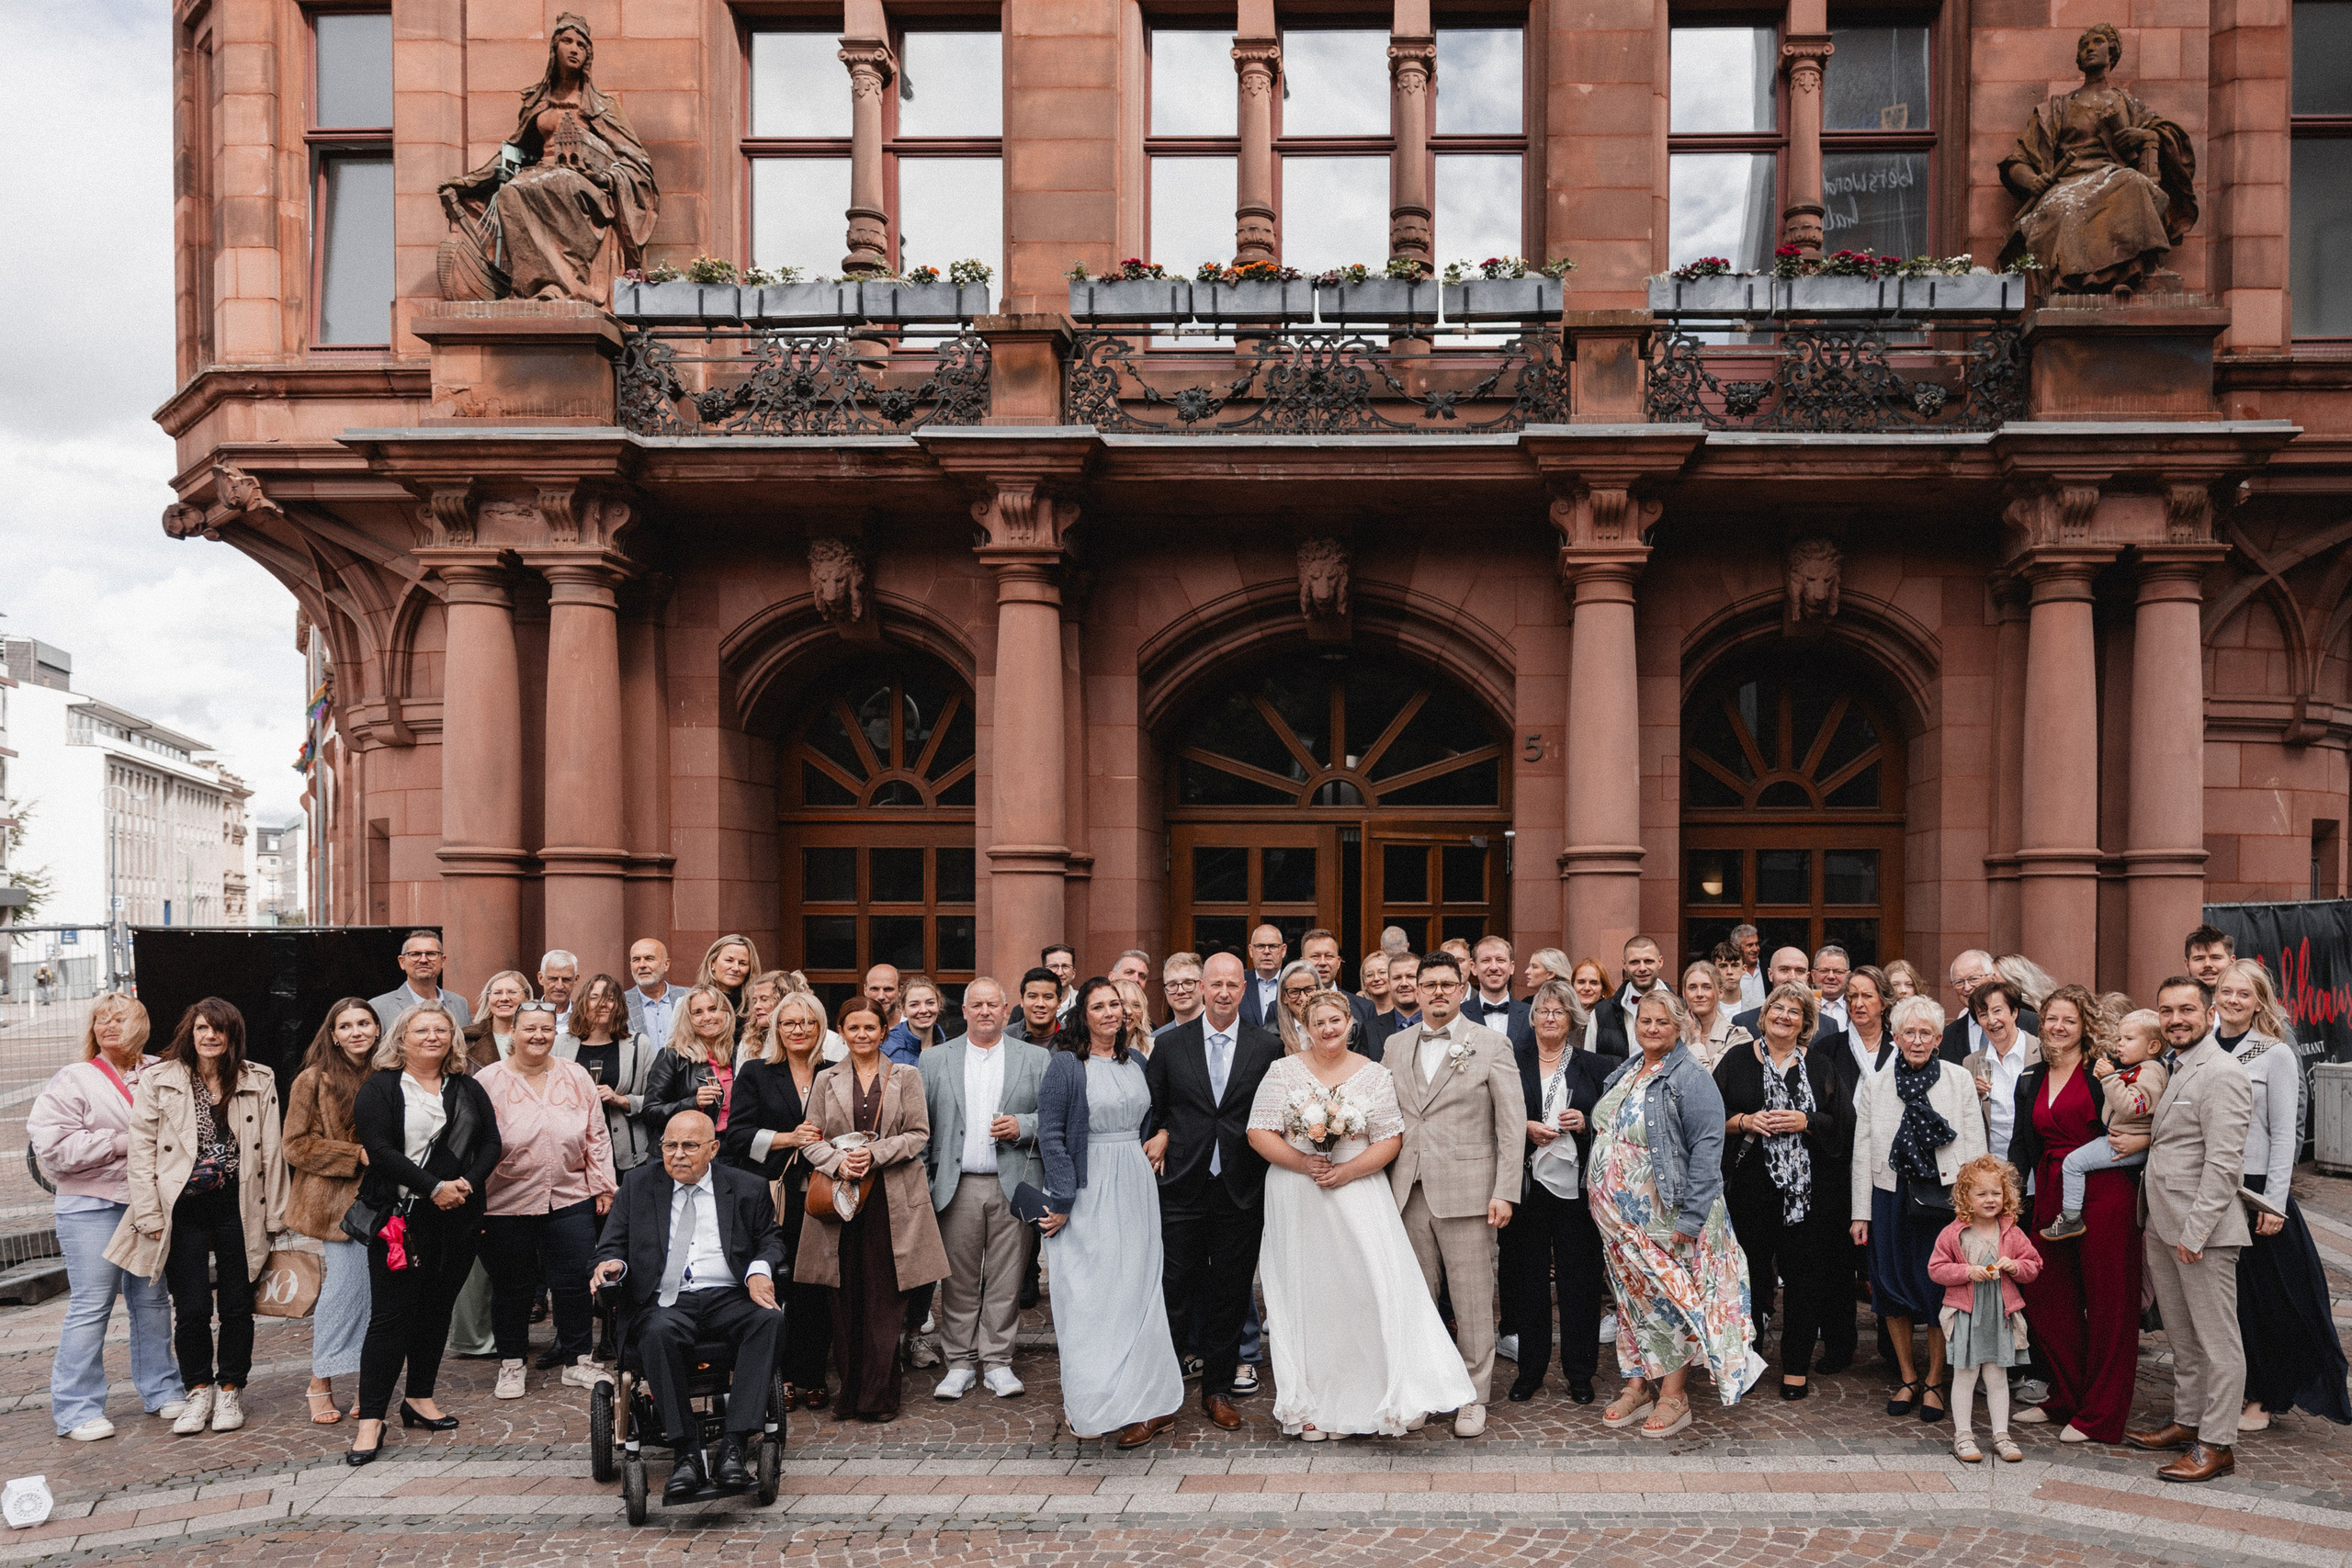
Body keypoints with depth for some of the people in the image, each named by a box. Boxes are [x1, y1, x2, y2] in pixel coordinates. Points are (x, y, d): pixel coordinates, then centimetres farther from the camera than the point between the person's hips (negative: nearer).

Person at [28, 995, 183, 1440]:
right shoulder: (74, 1080, -2)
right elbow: (50, 1143, -11)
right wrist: (120, 1143, -14)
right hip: (92, 1207, -4)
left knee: (152, 1299, 11)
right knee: (91, 1306, -2)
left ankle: (161, 1390, 23)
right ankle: (76, 1409, 8)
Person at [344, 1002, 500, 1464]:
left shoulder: (468, 1090, 13)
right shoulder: (380, 1089, -2)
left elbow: (491, 1142, 8)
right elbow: (380, 1149, -13)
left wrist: (469, 1182, -10)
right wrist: (433, 1187, -17)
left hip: (459, 1217, 5)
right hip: (402, 1215, -5)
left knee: (437, 1308, 12)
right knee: (391, 1314, -5)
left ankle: (420, 1399, 25)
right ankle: (370, 1420, 0)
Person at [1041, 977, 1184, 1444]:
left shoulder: (1136, 1062, 10)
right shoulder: (1066, 1065, -8)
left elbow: (1155, 1112, 26)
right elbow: (1050, 1136, -11)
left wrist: (1162, 1138, 6)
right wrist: (1061, 1202, -14)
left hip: (1135, 1191, 5)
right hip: (1086, 1194, -5)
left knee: (1137, 1291, 7)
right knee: (1088, 1296, -1)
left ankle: (1145, 1404, 15)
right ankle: (1087, 1402, 11)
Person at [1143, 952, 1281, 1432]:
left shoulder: (1268, 1046, 2)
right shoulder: (1170, 1044, 4)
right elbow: (1150, 1108, 11)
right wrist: (1162, 1135, -7)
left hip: (1241, 1193, 1)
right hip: (1182, 1190, 0)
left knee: (1231, 1297, 10)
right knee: (1169, 1291, 0)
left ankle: (1218, 1391, 25)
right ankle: (1152, 1394, 11)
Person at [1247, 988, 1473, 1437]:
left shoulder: (1374, 1075, 2)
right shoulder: (1284, 1071, 1)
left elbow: (1390, 1139, -1)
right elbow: (1259, 1132, -3)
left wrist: (1348, 1170, -15)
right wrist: (1302, 1163, -16)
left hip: (1356, 1194, 0)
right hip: (1296, 1199, 0)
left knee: (1371, 1289, -9)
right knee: (1306, 1295, 5)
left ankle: (1380, 1400, 0)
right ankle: (1310, 1407, 14)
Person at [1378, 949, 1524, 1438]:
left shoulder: (1491, 1045, 0)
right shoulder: (1395, 1045, 11)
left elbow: (1512, 1124, -3)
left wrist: (1505, 1192, -9)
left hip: (1465, 1190, -4)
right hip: (1408, 1191, 4)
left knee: (1472, 1299, 2)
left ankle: (1474, 1397, 14)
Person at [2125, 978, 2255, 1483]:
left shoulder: (2221, 1073, -14)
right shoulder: (2176, 1071, 16)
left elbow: (2224, 1162, -19)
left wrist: (2194, 1231, -20)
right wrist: (2150, 1225, 18)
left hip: (2202, 1231, -9)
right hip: (2164, 1228, 9)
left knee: (2217, 1340, 0)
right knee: (2181, 1338, 17)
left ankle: (2217, 1444, 6)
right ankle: (2187, 1421, 27)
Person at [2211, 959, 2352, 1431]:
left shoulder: (2275, 1054, -5)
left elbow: (2283, 1135, -7)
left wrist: (2274, 1202, -11)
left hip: (2255, 1188, -4)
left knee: (2261, 1297, 5)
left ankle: (2261, 1400, 16)